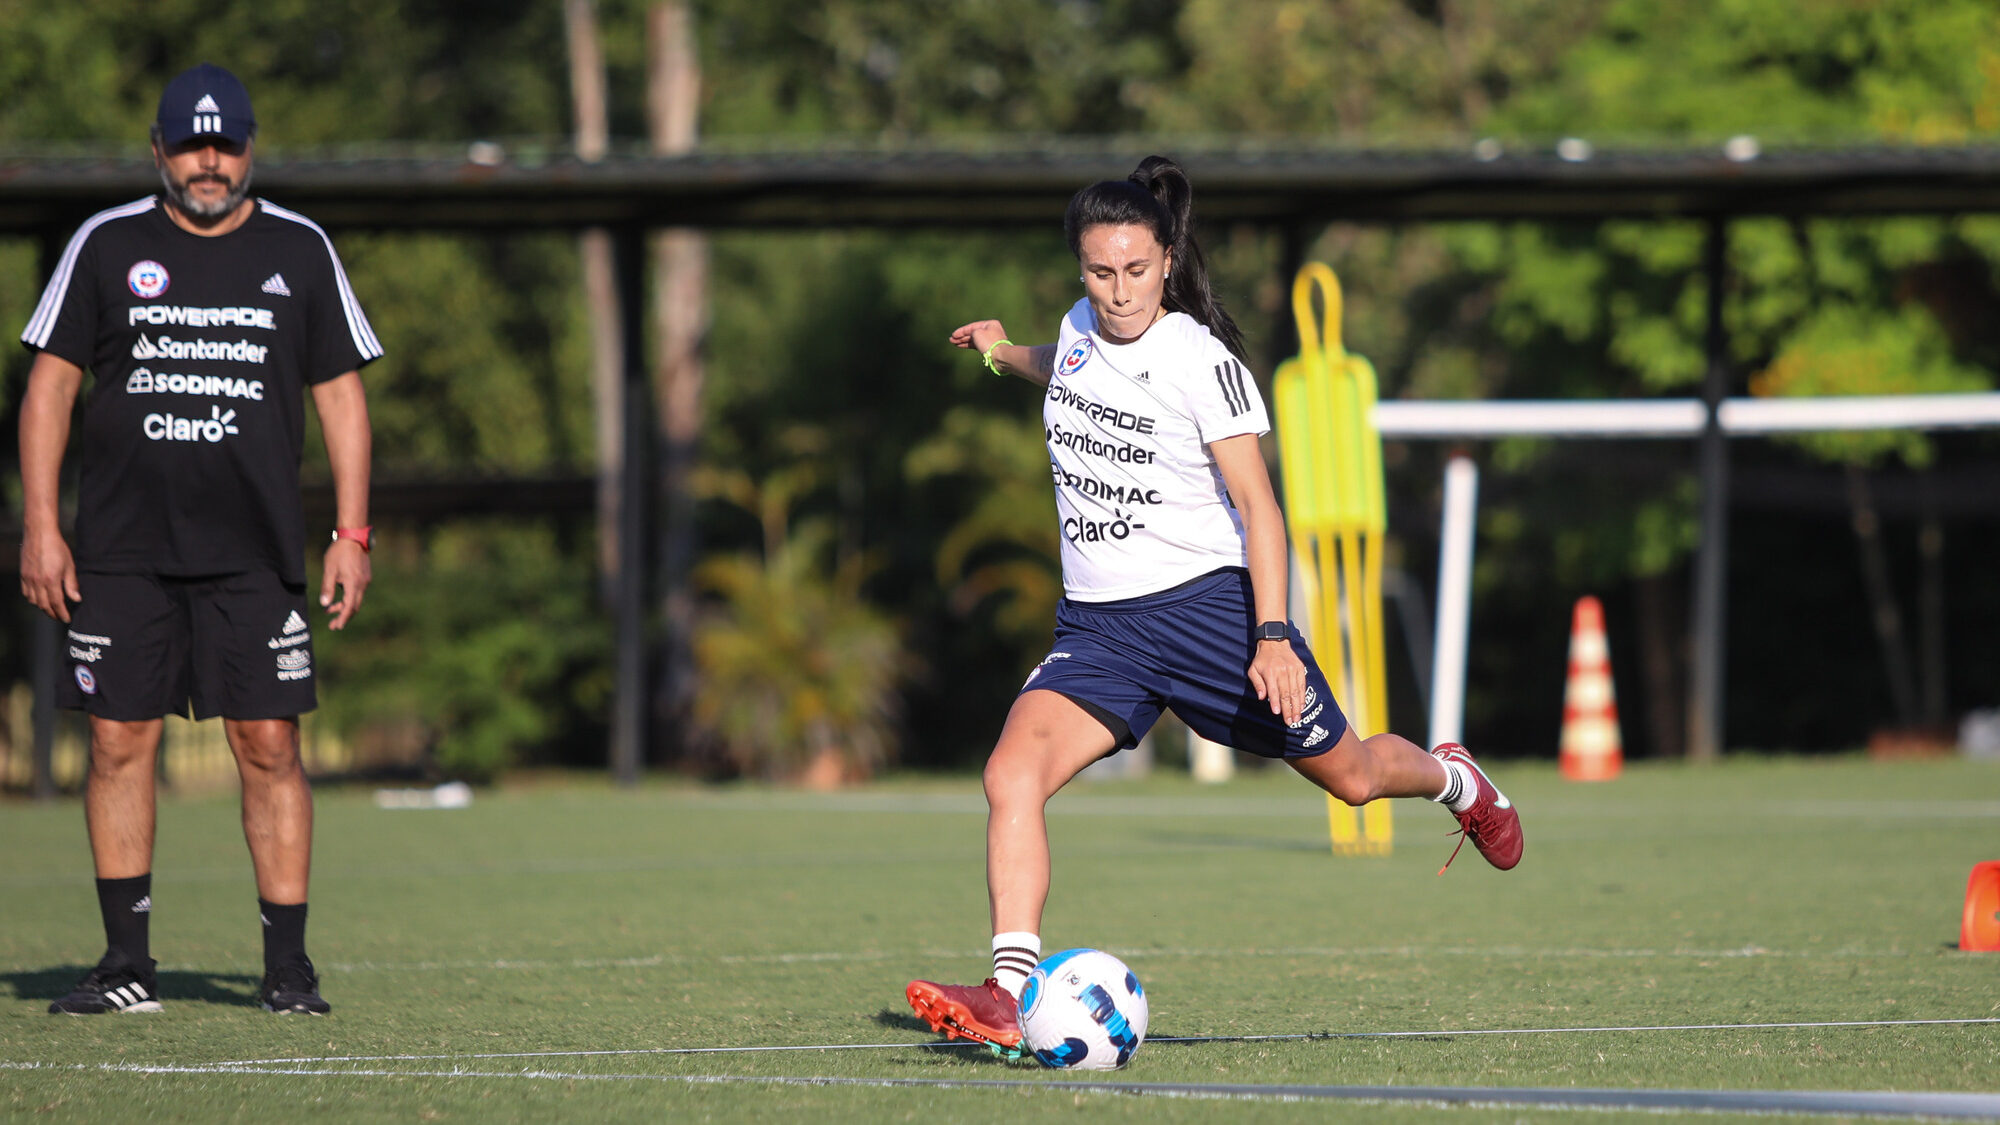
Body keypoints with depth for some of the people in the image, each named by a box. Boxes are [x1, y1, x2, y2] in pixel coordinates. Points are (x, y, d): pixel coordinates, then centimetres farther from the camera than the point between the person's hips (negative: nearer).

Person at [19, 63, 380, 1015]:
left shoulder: (300, 253, 7)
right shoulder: (106, 246, 5)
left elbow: (340, 394, 10)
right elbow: (50, 384, 6)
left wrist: (351, 534, 2)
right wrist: (39, 528, -2)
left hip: (255, 553, 0)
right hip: (122, 548, 0)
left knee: (269, 746, -5)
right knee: (120, 742, 0)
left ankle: (287, 964, -1)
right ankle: (127, 963, 8)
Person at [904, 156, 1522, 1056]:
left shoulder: (1199, 359, -13)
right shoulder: (1079, 329, 4)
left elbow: (1256, 504, -14)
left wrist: (1272, 634, -22)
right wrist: (1010, 355, 24)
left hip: (1206, 601, -4)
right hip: (1096, 625, 5)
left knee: (1348, 776, 9)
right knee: (1012, 771, -21)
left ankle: (1453, 779, 46)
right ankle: (1008, 998, -28)